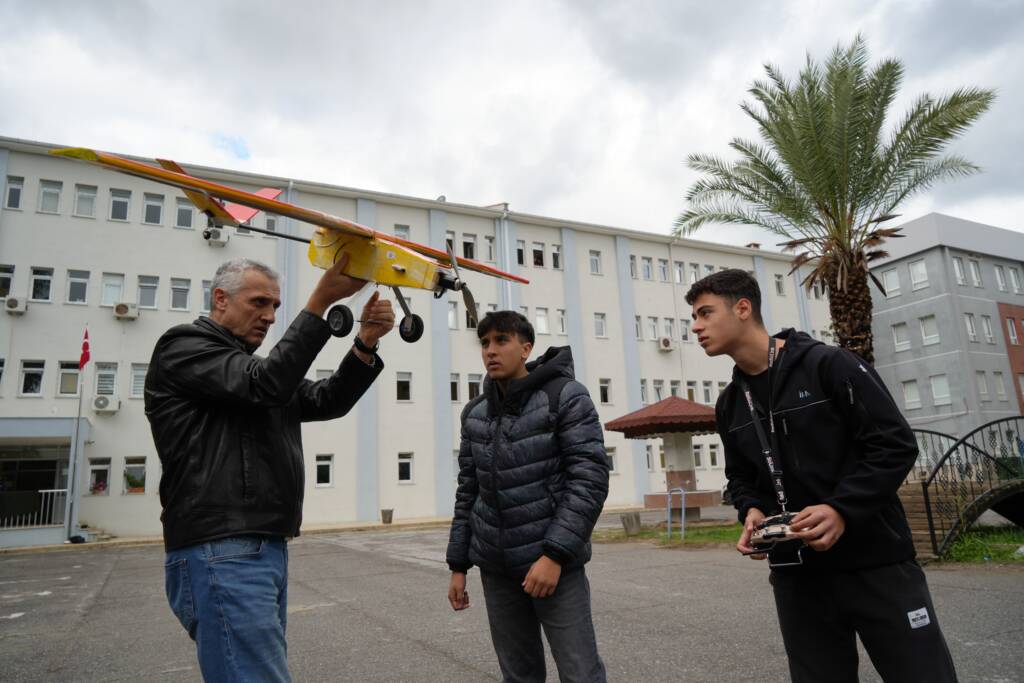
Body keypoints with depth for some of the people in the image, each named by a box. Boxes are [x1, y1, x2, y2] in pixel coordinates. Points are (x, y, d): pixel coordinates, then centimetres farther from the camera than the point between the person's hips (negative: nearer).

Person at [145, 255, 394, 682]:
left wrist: (365, 344, -5)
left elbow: (328, 400, 12)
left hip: (268, 550, 9)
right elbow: (265, 385, -19)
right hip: (221, 556, -9)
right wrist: (321, 300, -19)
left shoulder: (251, 369, 23)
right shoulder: (183, 347, -2)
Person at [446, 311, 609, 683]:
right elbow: (468, 491, 11)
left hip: (554, 560, -4)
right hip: (496, 567, 5)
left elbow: (590, 479, -14)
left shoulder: (566, 396, -8)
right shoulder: (475, 412, 7)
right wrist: (458, 564, 9)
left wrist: (555, 554, -20)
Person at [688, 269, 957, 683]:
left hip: (874, 563, -5)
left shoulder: (829, 365, -9)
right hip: (796, 577, 5)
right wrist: (751, 510, -4)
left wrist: (841, 508, -23)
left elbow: (896, 445, -11)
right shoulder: (729, 404, 9)